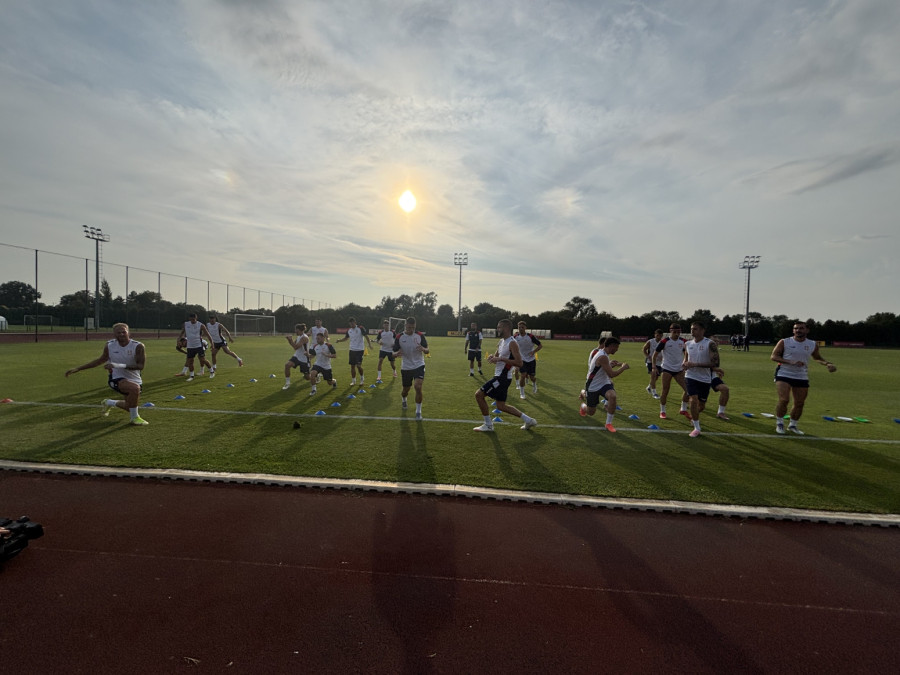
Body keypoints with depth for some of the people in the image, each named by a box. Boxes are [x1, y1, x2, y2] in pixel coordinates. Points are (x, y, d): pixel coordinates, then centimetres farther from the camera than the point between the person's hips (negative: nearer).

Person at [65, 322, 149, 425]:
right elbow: (101, 360, 13)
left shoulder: (138, 346, -14)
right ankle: (134, 417, -14)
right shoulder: (109, 346, -4)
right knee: (135, 388, -34)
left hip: (134, 380, 2)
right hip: (117, 378, -1)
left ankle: (109, 403, 46)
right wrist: (78, 368, 13)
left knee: (130, 407, 11)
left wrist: (120, 365, -35)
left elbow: (140, 365, -24)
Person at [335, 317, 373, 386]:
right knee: (352, 366, 6)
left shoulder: (361, 328, -8)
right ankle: (353, 380, 19)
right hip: (352, 350, 5)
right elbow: (346, 338, 21)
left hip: (360, 350, -5)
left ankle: (362, 377, 14)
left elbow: (366, 336, -9)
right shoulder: (349, 330, 8)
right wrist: (339, 340, 3)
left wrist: (369, 344, -23)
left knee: (358, 365, -11)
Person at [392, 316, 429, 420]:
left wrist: (423, 349, -25)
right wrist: (397, 354, -28)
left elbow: (427, 350, 0)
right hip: (406, 367, 1)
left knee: (418, 387, -19)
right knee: (405, 390, 12)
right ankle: (403, 400, 51)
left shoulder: (420, 335, -6)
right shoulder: (399, 337, -7)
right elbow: (394, 353, -3)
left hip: (419, 365, -1)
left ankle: (418, 411, -2)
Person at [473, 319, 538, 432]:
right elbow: (497, 357, 22)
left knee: (479, 394, -7)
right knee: (501, 406, 15)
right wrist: (492, 357, -2)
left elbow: (519, 363, -24)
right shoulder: (502, 341, 13)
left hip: (502, 377, -10)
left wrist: (501, 359, -26)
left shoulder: (512, 343, -16)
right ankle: (528, 420, 23)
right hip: (499, 376, 10)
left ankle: (488, 425, 5)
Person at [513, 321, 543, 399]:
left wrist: (533, 352, -21)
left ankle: (534, 384, 44)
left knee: (532, 377, 7)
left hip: (531, 359, 0)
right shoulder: (515, 337, -8)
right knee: (523, 375, -14)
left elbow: (540, 345, -7)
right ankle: (522, 393, 3)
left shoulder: (530, 336, -14)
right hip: (522, 359, 0)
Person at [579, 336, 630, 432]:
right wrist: (623, 367, -14)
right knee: (591, 412, 7)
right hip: (593, 386, -7)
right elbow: (611, 374, -27)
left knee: (612, 396, -25)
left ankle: (608, 423, -9)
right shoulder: (603, 357, -26)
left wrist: (612, 365, 10)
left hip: (604, 383, 7)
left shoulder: (600, 352, 3)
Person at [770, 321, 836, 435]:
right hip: (784, 375, -4)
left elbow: (817, 358, 23)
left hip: (802, 377, 4)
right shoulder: (784, 342, -5)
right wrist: (791, 362, -22)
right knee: (784, 400, -16)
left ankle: (792, 425, 27)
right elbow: (774, 356, -10)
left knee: (799, 403, 8)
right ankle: (779, 423, 2)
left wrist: (827, 364, 4)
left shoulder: (813, 345, 7)